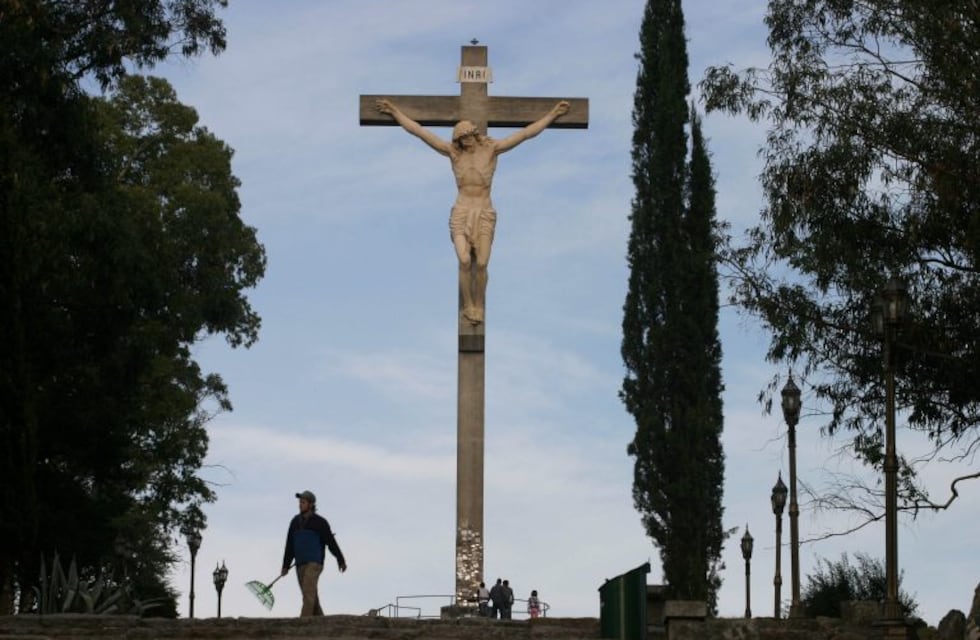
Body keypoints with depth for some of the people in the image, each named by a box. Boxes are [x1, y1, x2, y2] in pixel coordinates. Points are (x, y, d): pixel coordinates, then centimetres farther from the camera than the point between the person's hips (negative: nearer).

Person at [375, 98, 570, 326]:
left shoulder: (491, 149, -1)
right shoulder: (453, 152, 0)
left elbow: (527, 133, -2)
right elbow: (419, 131, 2)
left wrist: (553, 114, -6)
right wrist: (394, 111, 1)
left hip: (484, 215, 0)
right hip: (461, 214, 0)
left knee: (481, 265, -7)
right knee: (465, 262, -17)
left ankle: (479, 307, 17)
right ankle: (468, 306, 4)